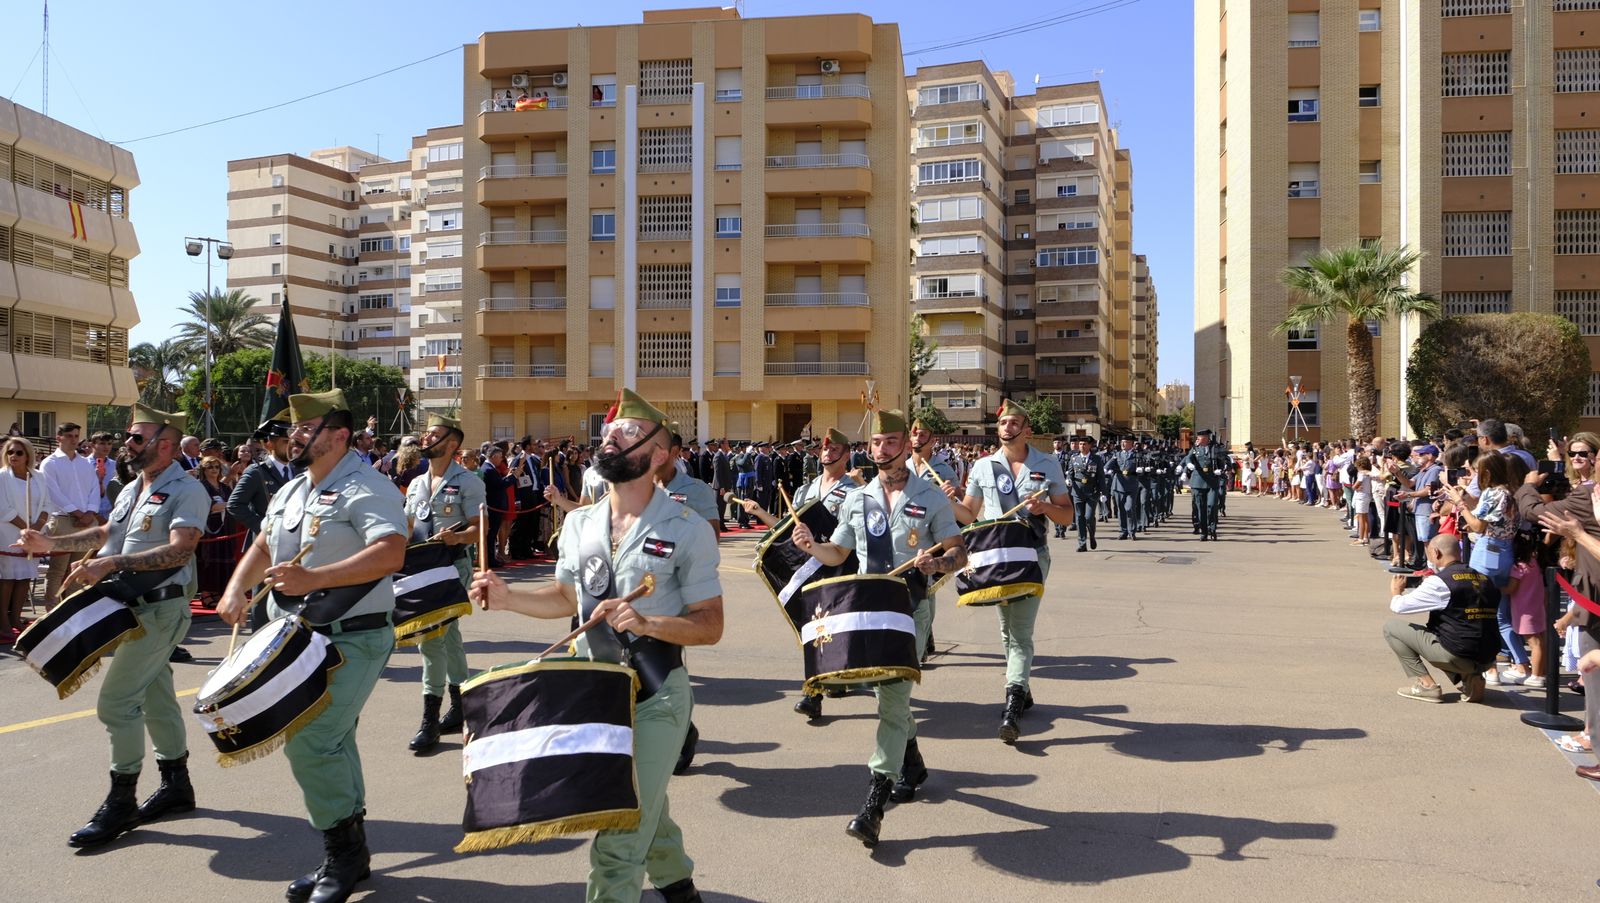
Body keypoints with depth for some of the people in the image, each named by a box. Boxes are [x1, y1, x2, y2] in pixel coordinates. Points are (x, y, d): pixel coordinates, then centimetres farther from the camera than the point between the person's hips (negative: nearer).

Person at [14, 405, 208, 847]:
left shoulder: (186, 491, -16)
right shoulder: (133, 490, 13)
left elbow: (179, 550, -28)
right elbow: (107, 532, 29)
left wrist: (112, 563, -34)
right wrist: (52, 543, 20)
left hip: (159, 610, -9)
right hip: (133, 609, 9)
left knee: (116, 701, -10)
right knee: (155, 698, 16)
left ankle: (121, 802, 1)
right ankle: (176, 785, 28)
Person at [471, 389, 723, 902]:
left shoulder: (688, 530, -13)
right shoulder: (579, 523, 3)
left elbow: (710, 626, -13)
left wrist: (647, 623, -29)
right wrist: (509, 598, -1)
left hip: (656, 693, -6)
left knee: (620, 834, -7)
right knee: (641, 807, 23)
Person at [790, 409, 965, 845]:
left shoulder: (930, 498, 0)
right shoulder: (857, 500, 11)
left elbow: (959, 552, -1)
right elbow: (836, 554, 17)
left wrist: (938, 562, -23)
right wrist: (811, 545, -4)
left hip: (912, 606, -5)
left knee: (893, 695, -15)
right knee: (888, 693, 16)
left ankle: (875, 801, -16)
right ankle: (911, 763, 41)